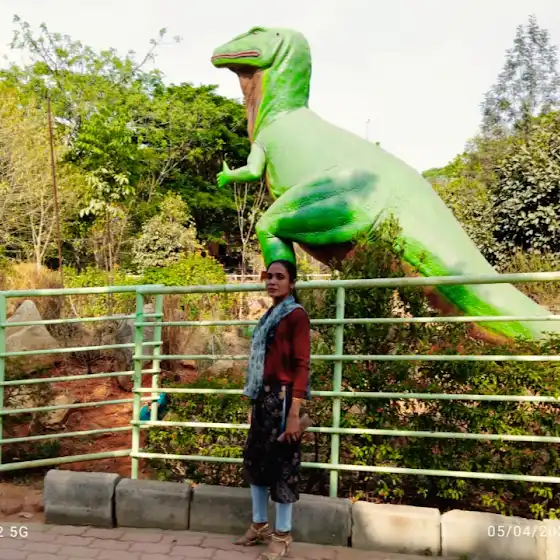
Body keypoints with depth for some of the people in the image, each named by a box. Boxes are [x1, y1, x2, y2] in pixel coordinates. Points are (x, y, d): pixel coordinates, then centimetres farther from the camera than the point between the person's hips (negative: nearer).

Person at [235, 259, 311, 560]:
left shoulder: (296, 315, -9)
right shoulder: (270, 315, 15)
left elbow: (301, 366, -15)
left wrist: (294, 413, -20)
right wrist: (254, 403, 17)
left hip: (282, 398, -8)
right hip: (263, 397, 8)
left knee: (282, 462, 1)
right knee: (255, 459, 15)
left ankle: (282, 536, 15)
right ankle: (259, 525, 31)